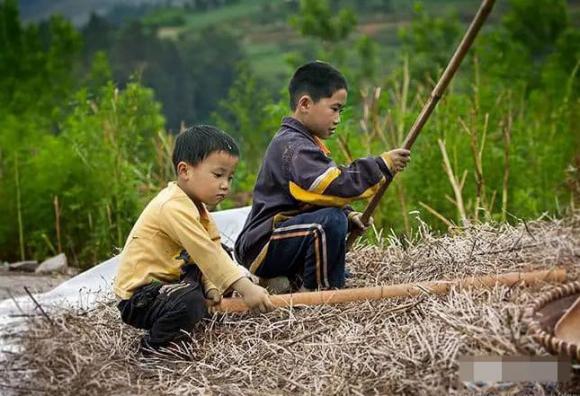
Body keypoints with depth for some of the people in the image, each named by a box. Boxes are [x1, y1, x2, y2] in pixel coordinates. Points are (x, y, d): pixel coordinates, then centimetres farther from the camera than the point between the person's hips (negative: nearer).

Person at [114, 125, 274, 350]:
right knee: (190, 302, -35)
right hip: (138, 296, -10)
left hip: (165, 281, 10)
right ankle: (154, 344, -12)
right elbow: (206, 255, -28)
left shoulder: (195, 205, 11)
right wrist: (245, 289, -30)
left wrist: (212, 287, -13)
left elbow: (212, 253, 3)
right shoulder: (174, 207, -23)